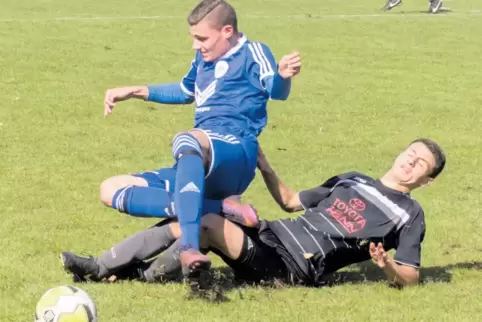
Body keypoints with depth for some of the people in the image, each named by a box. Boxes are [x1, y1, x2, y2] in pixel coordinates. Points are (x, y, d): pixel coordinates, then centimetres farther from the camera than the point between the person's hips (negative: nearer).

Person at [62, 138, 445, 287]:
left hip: (296, 267, -7)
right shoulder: (353, 180, 25)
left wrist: (387, 265, -25)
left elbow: (411, 276, -3)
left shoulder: (410, 214, 5)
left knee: (209, 222, -27)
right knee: (181, 224, -5)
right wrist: (262, 164, 21)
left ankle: (150, 276, -12)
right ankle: (101, 267, -4)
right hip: (272, 236, 7)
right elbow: (292, 201, 30)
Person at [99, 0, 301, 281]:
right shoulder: (204, 59, 22)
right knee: (111, 190, 2)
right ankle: (219, 208, -18)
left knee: (186, 141, -42)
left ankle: (190, 247, -60)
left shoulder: (252, 53, 0)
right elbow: (186, 92, 42)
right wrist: (136, 92, 39)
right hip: (201, 167, 9)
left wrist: (283, 76, -42)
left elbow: (276, 91, -19)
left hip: (236, 155, -9)